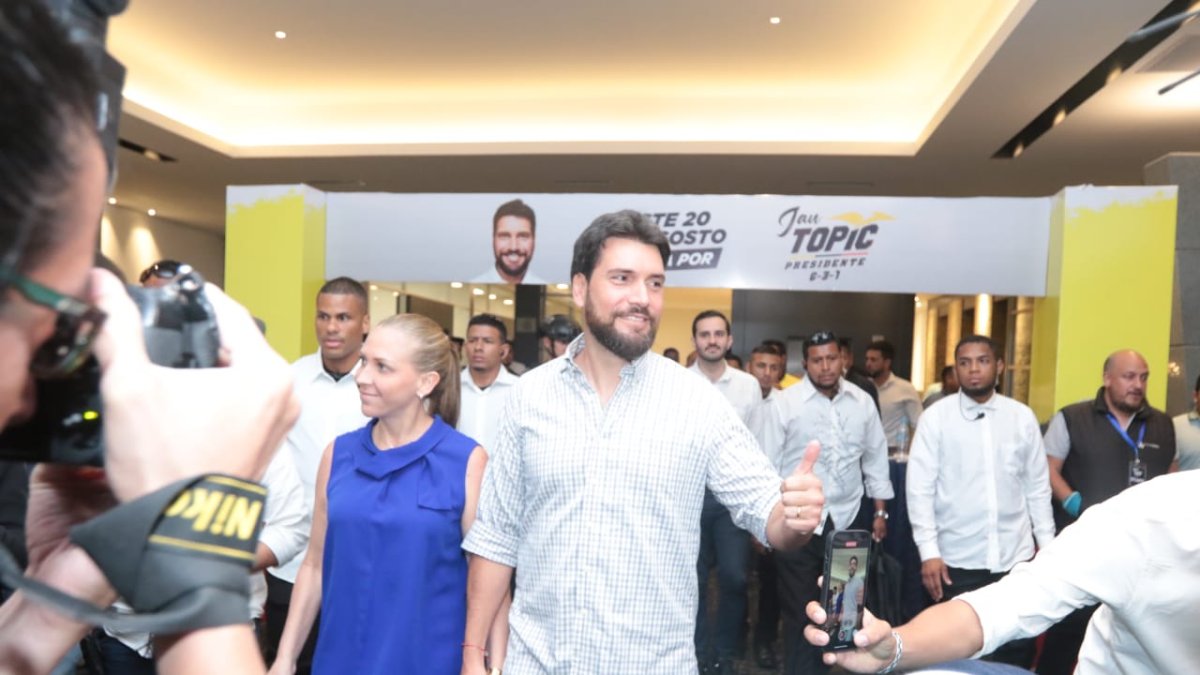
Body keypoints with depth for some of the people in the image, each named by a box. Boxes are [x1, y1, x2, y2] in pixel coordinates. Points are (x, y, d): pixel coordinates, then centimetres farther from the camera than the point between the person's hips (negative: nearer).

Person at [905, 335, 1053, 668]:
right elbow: (920, 489, -7)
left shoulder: (1022, 417, 2)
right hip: (957, 560, -2)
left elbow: (1038, 488, 8)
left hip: (1016, 557, 2)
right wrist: (929, 551, -12)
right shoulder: (936, 417, -6)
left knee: (1018, 651, 12)